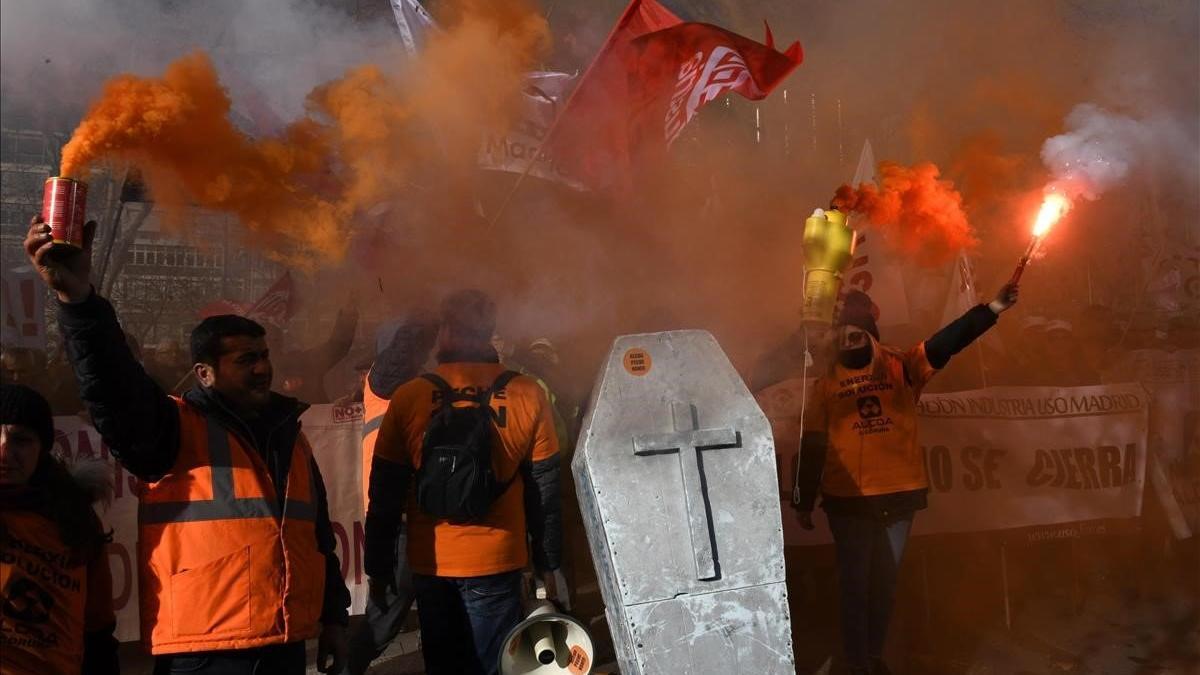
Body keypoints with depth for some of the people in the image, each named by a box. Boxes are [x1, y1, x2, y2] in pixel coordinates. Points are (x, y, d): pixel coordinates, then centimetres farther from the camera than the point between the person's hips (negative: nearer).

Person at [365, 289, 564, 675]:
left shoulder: (408, 397, -6)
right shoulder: (528, 396, -5)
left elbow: (385, 495, -2)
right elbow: (544, 492, -1)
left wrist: (379, 568, 8)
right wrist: (550, 566, 9)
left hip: (431, 563, 1)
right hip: (497, 562, -1)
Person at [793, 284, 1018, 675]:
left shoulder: (901, 367, 0)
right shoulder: (826, 381, 0)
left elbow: (946, 343, -15)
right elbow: (812, 445, 1)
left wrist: (992, 310, -30)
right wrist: (804, 502, 2)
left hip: (899, 495, 2)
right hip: (847, 500, -1)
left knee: (885, 582, 15)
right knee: (855, 583, 6)